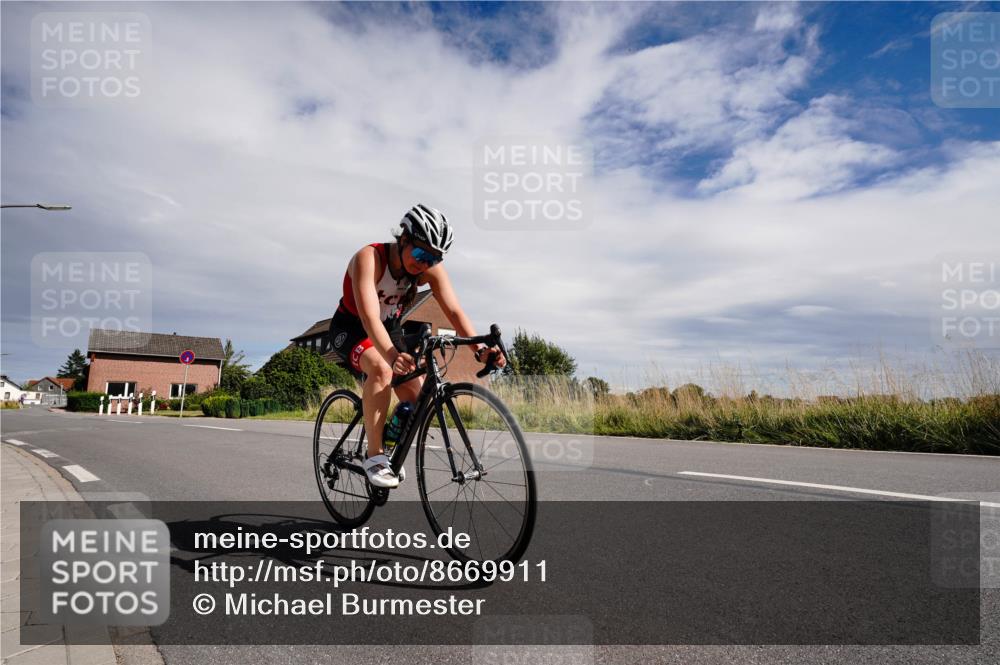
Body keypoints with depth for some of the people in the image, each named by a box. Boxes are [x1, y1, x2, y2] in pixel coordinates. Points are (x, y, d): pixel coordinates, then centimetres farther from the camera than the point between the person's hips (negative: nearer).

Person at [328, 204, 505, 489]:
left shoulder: (431, 267, -17)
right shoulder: (369, 258, -31)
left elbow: (454, 310, -26)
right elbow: (369, 316, -43)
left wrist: (480, 349, -43)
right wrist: (392, 355, -60)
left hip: (390, 331, 5)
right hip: (351, 329, -5)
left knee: (418, 400, -12)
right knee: (382, 369, -36)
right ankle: (374, 456, -24)